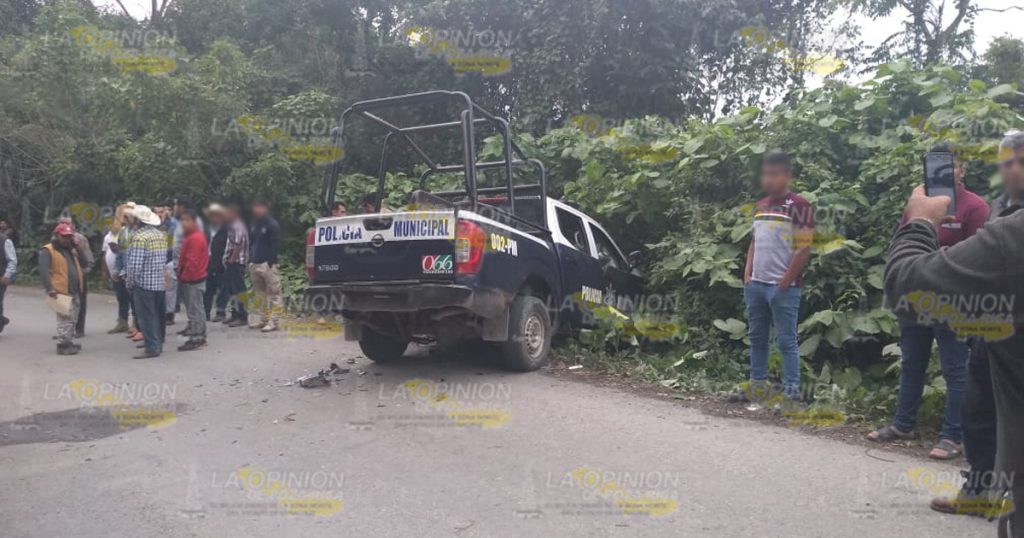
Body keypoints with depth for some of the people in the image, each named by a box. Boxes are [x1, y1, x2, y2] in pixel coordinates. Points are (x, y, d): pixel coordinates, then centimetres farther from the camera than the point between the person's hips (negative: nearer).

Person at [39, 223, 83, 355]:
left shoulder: (71, 250, 19)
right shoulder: (48, 251, -7)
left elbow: (78, 266, 22)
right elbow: (43, 270, -16)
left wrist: (77, 248, 11)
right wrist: (50, 288, -25)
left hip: (74, 291, 8)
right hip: (61, 291, -8)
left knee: (73, 319, 15)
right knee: (65, 318, -10)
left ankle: (67, 342, 25)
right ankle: (63, 345, -5)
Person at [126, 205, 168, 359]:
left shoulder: (139, 237, -14)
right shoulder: (162, 234, 8)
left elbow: (135, 264, -17)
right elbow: (165, 259, 8)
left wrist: (130, 283, -6)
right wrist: (162, 274, 12)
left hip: (144, 283, -7)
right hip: (161, 282, 7)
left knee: (146, 316, -2)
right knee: (159, 315, 14)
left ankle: (152, 348, -1)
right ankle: (158, 343, 23)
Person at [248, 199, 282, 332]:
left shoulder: (272, 224, -6)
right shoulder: (255, 223, 17)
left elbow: (275, 244, -12)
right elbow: (251, 241, 22)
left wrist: (271, 261, -18)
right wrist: (250, 259, 12)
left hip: (267, 264, -8)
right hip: (255, 263, 8)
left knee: (274, 293, -6)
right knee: (260, 293, 13)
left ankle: (273, 321, -6)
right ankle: (263, 319, 21)